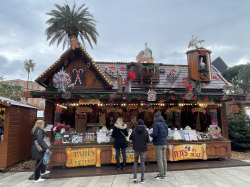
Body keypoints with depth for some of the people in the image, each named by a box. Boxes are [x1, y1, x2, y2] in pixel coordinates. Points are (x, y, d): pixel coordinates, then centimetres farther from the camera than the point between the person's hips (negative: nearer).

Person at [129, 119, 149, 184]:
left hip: (136, 149, 1)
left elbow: (130, 138, 4)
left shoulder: (134, 130, -7)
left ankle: (135, 177, 10)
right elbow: (147, 141, -3)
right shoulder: (145, 131, -9)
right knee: (142, 163, 8)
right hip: (143, 149, -1)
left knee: (135, 161, 18)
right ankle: (142, 179, 15)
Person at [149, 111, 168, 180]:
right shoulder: (164, 124, 9)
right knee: (164, 159, 13)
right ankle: (164, 174, 22)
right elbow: (166, 134, 15)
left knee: (159, 160, 0)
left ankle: (161, 175, 7)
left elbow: (155, 134, -22)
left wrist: (150, 134, 1)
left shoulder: (156, 124, -15)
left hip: (158, 144, -8)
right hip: (164, 143, 8)